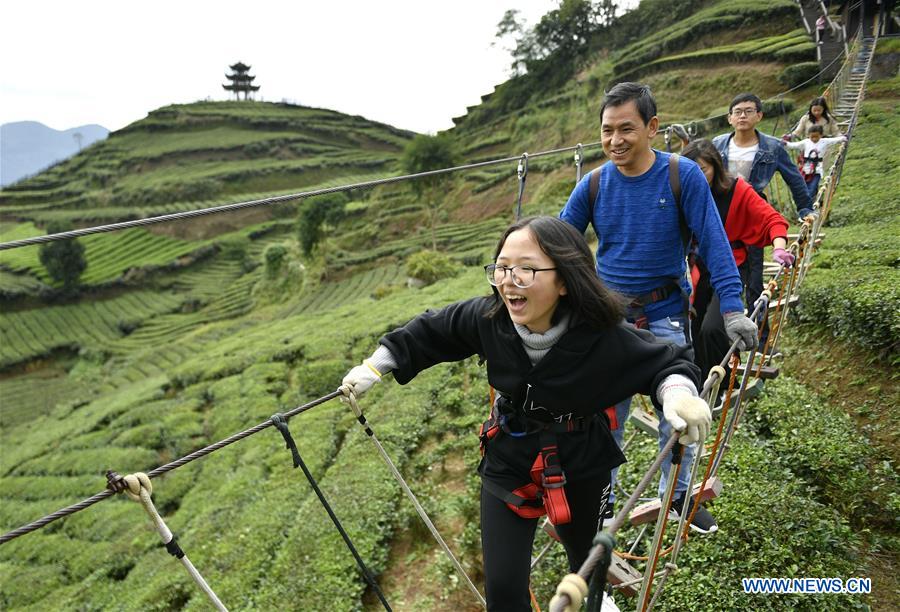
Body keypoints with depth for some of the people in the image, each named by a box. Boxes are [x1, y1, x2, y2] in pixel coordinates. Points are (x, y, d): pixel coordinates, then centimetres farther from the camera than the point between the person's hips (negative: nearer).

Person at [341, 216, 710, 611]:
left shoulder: (605, 338, -30)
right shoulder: (487, 317, -23)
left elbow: (666, 361, -16)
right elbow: (430, 331, -5)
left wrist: (679, 393, -38)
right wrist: (375, 366, -2)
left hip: (580, 463, 0)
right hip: (508, 461, 1)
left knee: (586, 554, 27)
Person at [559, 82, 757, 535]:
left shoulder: (683, 175, -10)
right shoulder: (593, 185, -5)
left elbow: (714, 242, -11)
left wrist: (732, 309, -19)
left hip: (666, 315, -1)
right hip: (609, 316, 1)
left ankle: (678, 494, 35)